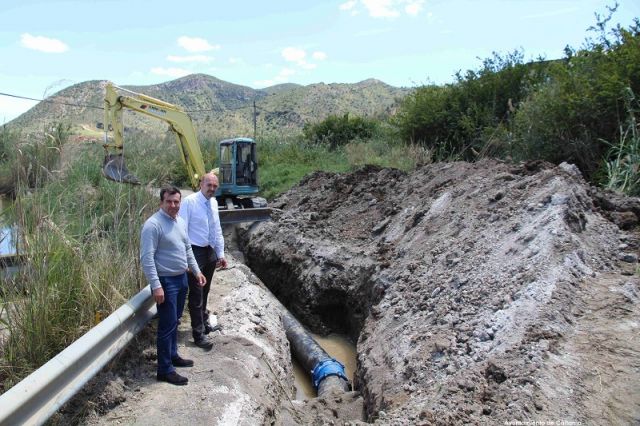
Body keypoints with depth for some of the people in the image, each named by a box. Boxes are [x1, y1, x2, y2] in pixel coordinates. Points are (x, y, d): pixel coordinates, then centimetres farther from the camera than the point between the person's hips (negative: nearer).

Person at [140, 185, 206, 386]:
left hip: (181, 278, 8)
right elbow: (147, 258, -22)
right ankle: (165, 370, 6)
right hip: (166, 281, -8)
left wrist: (196, 271, 18)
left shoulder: (180, 222, 8)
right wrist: (156, 286, -26)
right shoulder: (153, 224, -18)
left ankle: (172, 355, 34)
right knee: (167, 325, -3)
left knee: (174, 321, 19)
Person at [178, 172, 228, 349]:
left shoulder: (214, 202, 5)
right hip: (195, 252, -7)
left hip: (211, 251, 7)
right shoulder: (189, 201, -16)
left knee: (205, 292, 21)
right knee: (196, 294, 1)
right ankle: (198, 334, 12)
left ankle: (204, 323, 38)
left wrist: (220, 253, 13)